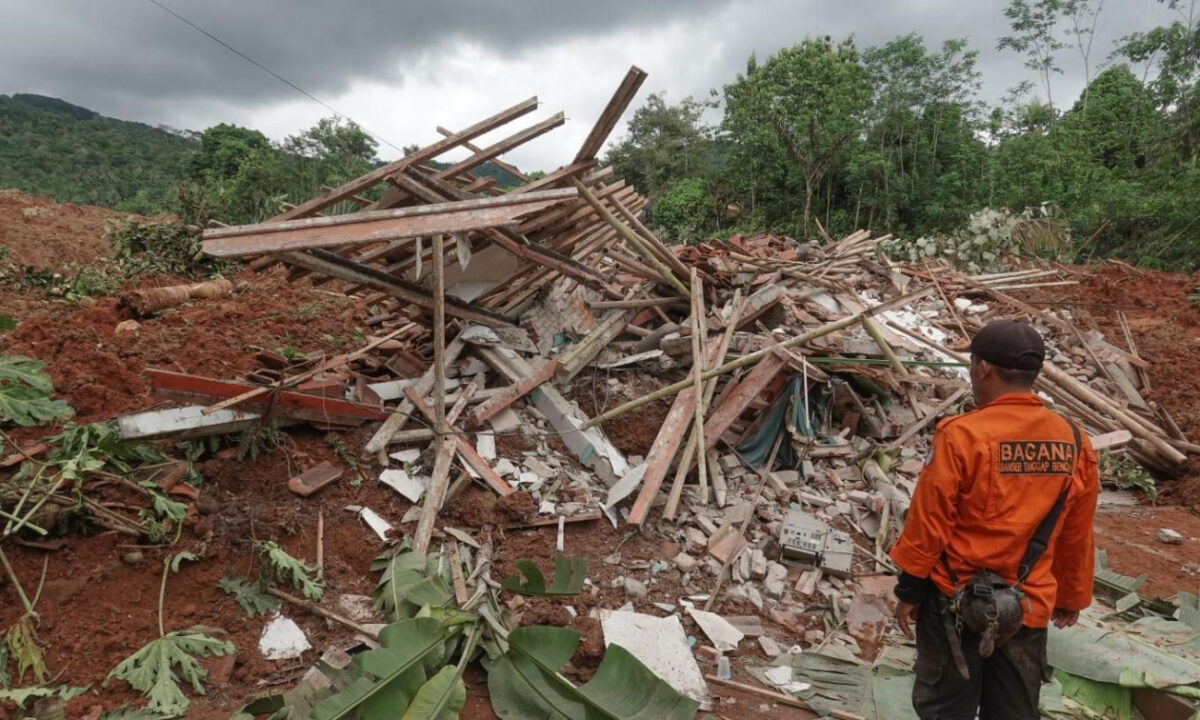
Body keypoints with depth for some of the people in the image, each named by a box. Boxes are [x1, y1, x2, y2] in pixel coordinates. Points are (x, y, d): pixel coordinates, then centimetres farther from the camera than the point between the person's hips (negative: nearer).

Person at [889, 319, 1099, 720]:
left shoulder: (961, 435, -20)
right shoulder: (1074, 442, -3)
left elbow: (928, 523, -15)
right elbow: (1076, 537, 8)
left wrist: (909, 589, -3)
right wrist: (1072, 597, 21)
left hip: (958, 601, -4)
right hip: (1029, 607, 5)